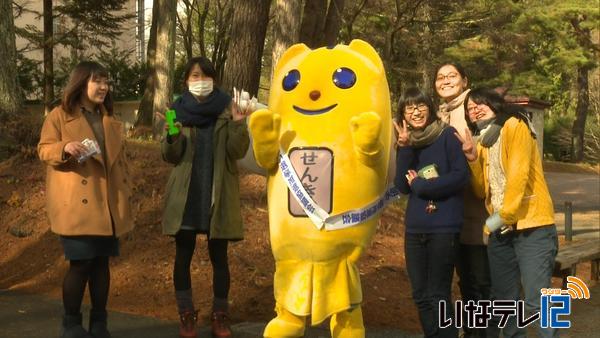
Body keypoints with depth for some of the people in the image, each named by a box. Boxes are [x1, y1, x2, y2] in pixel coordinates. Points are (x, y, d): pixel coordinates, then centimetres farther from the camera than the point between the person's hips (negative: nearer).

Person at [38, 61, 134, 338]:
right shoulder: (59, 116, 0)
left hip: (107, 204, 5)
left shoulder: (110, 120, 18)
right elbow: (44, 150, -5)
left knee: (101, 262, 7)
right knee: (81, 263, -7)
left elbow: (120, 159, 19)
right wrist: (65, 148, -26)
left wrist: (125, 192, 12)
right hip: (77, 204, -5)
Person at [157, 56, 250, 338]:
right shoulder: (179, 110, 3)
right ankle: (186, 315, 15)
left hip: (218, 194, -1)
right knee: (183, 256, 4)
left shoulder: (227, 109, 0)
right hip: (185, 195, 1)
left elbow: (237, 151, -7)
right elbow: (171, 157, -1)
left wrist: (238, 125, -23)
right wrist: (171, 135, -20)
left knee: (218, 256, 5)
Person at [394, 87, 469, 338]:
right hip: (414, 228, 6)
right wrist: (405, 148, -10)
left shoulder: (447, 135, -3)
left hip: (444, 227, -5)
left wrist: (420, 186, -8)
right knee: (421, 296, 10)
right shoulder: (406, 144, 11)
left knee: (438, 296, -4)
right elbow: (402, 186, 0)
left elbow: (461, 176, -11)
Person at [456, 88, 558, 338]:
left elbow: (519, 173, -13)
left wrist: (506, 215, -13)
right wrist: (472, 158, -4)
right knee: (505, 300, 11)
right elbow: (481, 191, 9)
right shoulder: (482, 140, 17)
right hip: (500, 231, 7)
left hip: (531, 226, -7)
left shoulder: (515, 126, -3)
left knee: (536, 300, -13)